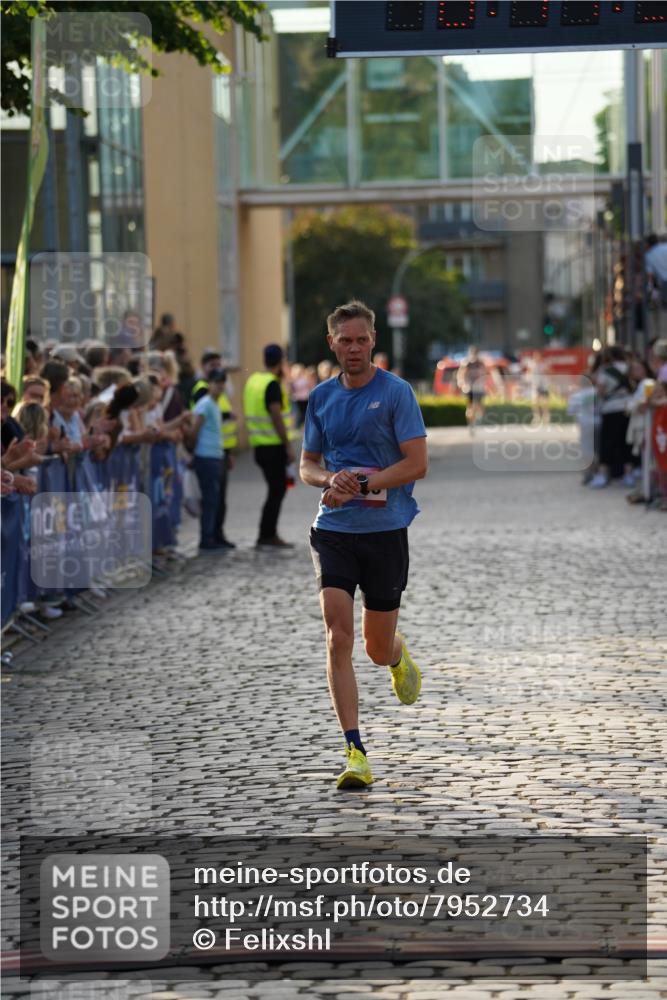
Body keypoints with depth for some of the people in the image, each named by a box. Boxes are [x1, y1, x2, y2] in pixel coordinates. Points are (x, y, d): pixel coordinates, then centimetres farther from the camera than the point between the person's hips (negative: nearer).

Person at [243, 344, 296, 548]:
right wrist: (288, 446, -19)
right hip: (274, 445, -9)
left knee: (277, 488, 16)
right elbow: (276, 416, -20)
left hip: (259, 444, 9)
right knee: (277, 490, -2)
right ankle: (267, 535, -2)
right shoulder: (272, 384, -14)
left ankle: (269, 533, 17)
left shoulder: (253, 380, 12)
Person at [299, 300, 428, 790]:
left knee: (378, 647, 7)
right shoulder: (321, 397, 8)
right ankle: (355, 751, -11)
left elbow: (417, 464, -9)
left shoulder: (396, 392, -5)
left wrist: (359, 486, -19)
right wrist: (330, 479, -8)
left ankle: (399, 656, 47)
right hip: (333, 530, 3)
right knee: (339, 638, -12)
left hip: (385, 530, -2)